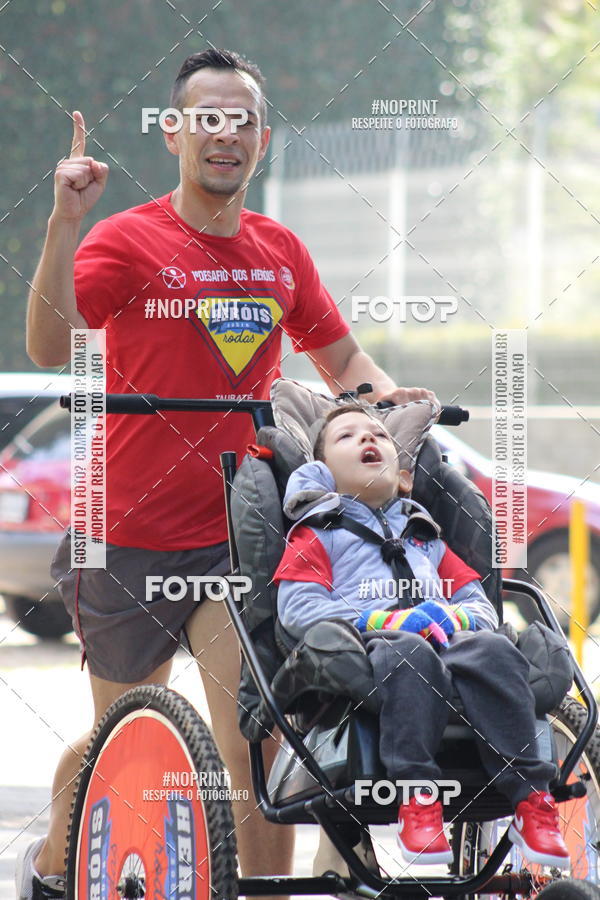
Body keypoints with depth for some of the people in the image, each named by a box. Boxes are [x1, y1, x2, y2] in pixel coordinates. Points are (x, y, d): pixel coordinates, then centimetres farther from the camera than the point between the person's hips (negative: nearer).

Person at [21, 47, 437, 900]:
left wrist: (384, 391, -3)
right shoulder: (127, 241, -10)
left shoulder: (280, 252, 6)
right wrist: (64, 222, -37)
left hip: (239, 533, 3)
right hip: (132, 536, -3)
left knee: (256, 742, -10)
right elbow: (51, 346, -26)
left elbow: (340, 356, 18)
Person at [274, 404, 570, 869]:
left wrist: (456, 617, 0)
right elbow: (298, 607, 4)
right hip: (366, 645, -3)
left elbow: (481, 604, 27)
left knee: (493, 650, -33)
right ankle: (416, 799, -46)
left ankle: (531, 800, -38)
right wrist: (380, 621, -11)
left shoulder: (425, 536, 38)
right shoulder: (316, 534, 24)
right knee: (410, 656, -41)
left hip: (445, 641, 4)